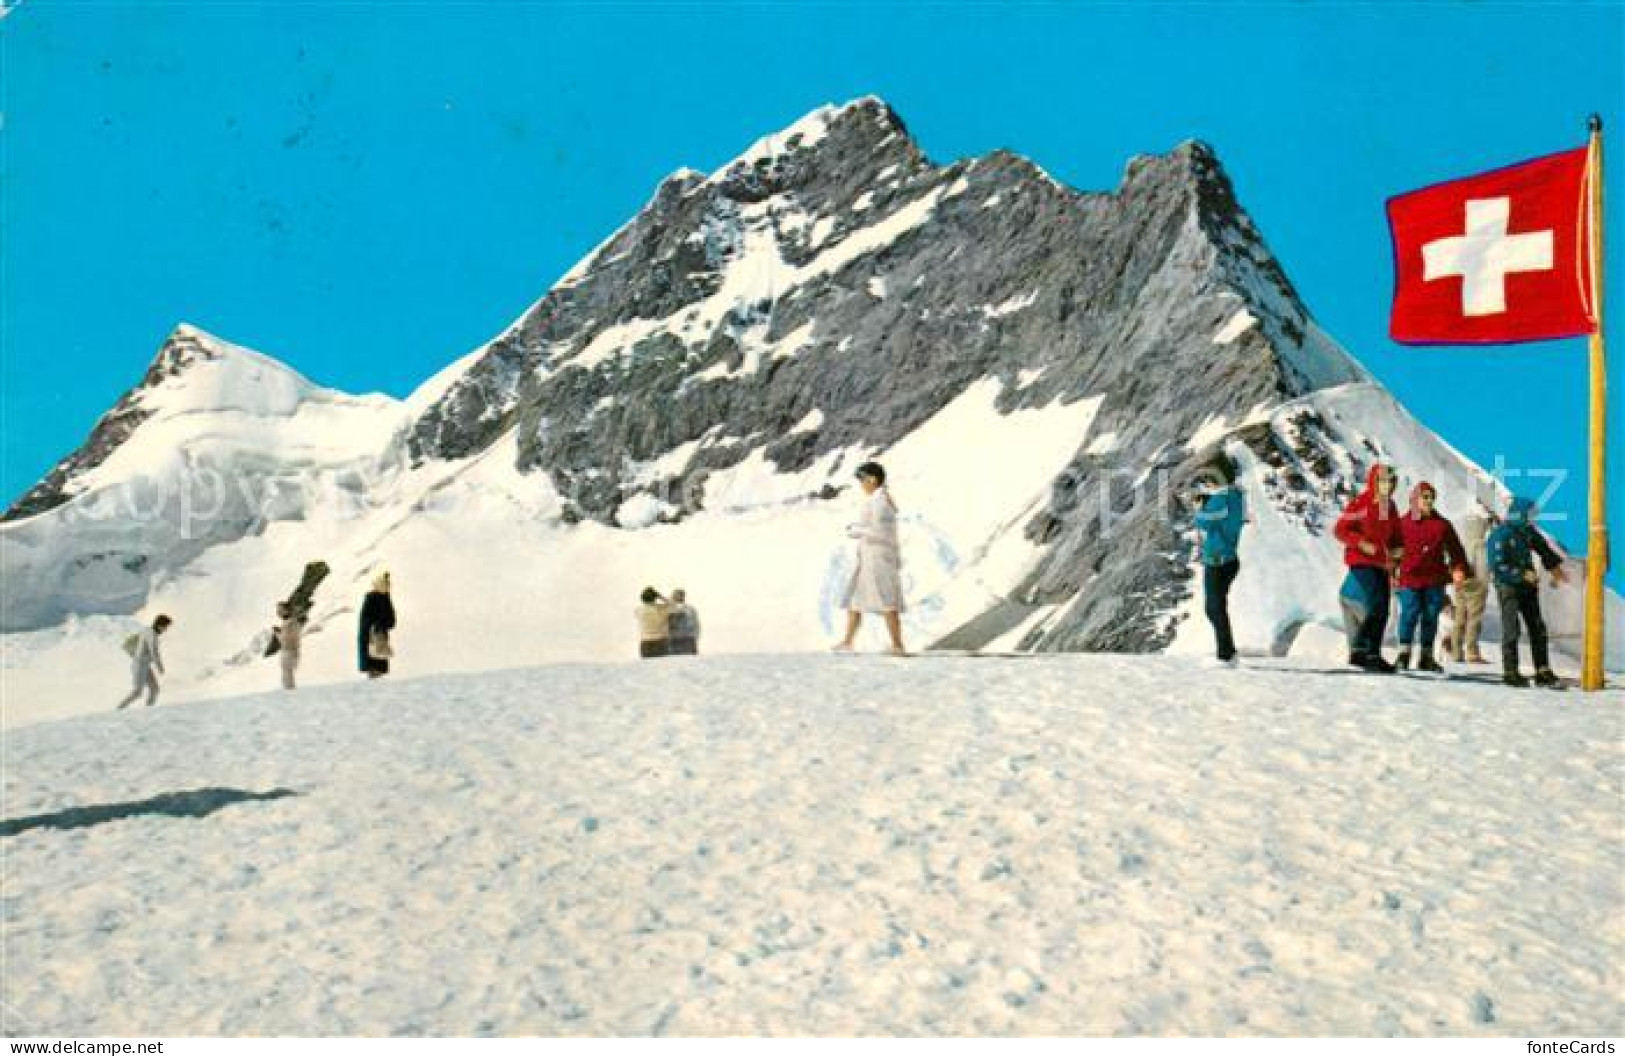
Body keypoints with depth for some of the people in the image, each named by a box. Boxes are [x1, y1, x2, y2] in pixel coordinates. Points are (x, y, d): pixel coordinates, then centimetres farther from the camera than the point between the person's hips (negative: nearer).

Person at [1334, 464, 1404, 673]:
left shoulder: (1390, 508, 14)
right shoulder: (1361, 503, -8)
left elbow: (1395, 536, 23)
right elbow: (1340, 530, -11)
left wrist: (1396, 549, 2)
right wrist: (1363, 544, -20)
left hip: (1380, 564, 8)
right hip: (1360, 561, -8)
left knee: (1382, 611, 5)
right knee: (1376, 605, -19)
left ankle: (1373, 655, 11)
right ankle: (1361, 650, -16)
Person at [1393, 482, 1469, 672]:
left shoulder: (1442, 525, 8)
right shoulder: (1403, 524, 2)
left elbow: (1455, 550, 11)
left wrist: (1459, 569, -1)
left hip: (1434, 580, 3)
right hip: (1410, 579, -3)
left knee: (1431, 617, 7)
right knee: (1409, 614, -9)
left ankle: (1427, 656, 16)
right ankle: (1404, 653, 3)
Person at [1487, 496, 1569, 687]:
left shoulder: (1527, 531, 5)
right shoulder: (1500, 535, -17)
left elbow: (1543, 547, 22)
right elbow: (1497, 566, -22)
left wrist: (1554, 565, 11)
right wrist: (1523, 574, -25)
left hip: (1527, 586, 8)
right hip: (1508, 587, -8)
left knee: (1538, 628, 7)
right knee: (1511, 630, -6)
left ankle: (1543, 671, 12)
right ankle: (1510, 672, 2)